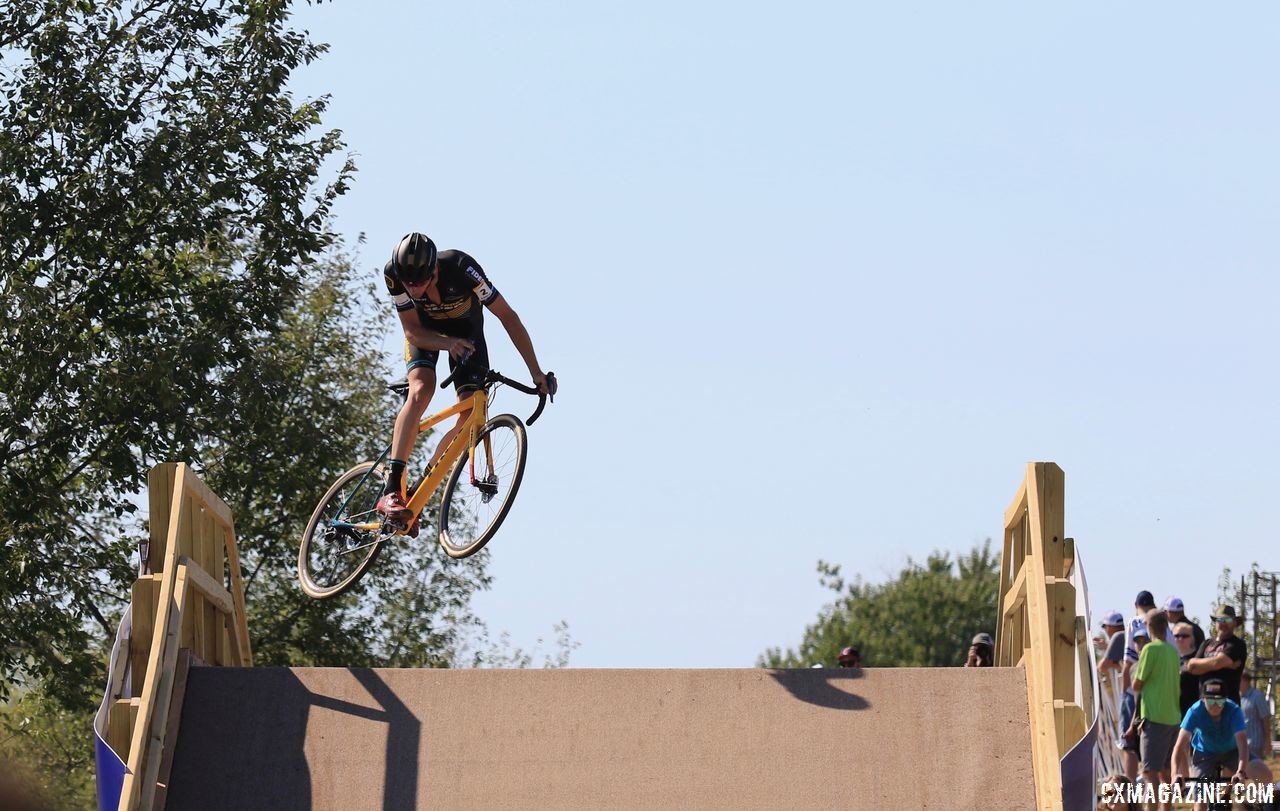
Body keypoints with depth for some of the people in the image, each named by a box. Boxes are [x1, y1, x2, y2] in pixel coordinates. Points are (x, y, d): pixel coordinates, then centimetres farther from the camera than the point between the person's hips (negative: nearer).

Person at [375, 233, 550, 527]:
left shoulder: (461, 268, -38)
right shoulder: (393, 273, -33)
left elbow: (507, 316, -29)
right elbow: (412, 330, -22)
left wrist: (536, 372, -28)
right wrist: (448, 344, -43)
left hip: (466, 329, 0)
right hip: (423, 329, 0)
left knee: (472, 413, -16)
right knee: (421, 390, -29)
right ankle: (390, 491, -33)